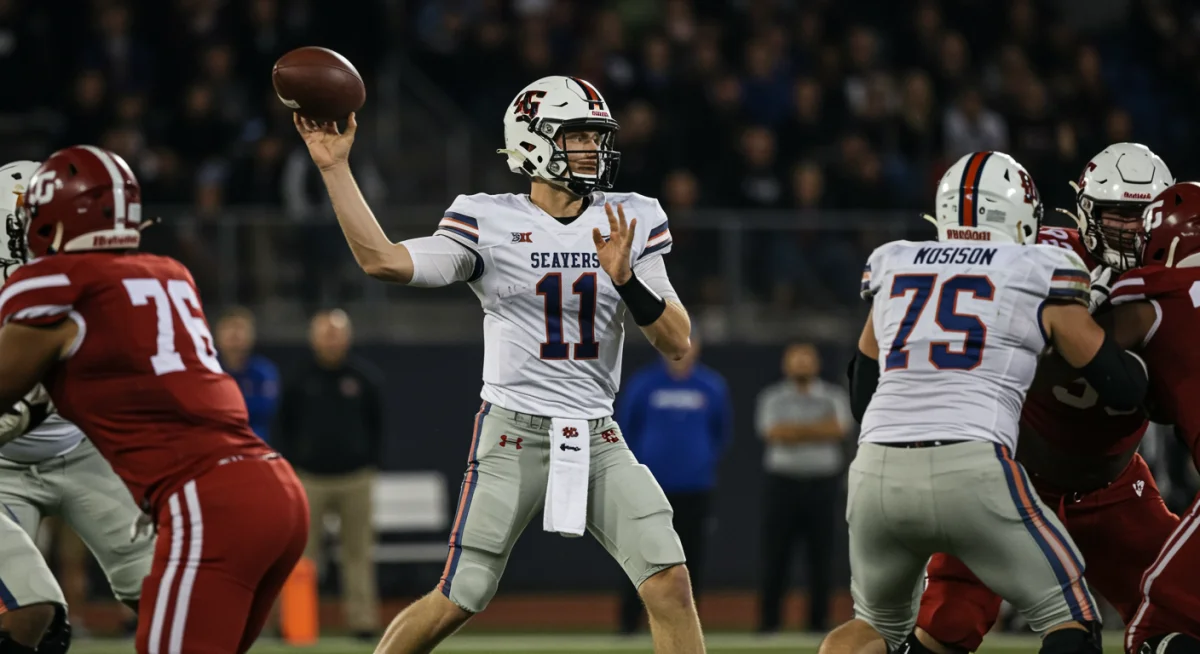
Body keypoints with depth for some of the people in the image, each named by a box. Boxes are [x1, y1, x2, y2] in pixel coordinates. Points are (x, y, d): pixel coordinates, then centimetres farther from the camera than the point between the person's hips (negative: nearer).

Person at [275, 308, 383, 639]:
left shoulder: (365, 379, 6)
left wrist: (370, 466, 4)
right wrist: (292, 469, 4)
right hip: (310, 480, 0)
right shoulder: (299, 382, 6)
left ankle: (362, 620, 3)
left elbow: (377, 426, 12)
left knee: (358, 553, 1)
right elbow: (285, 427, 12)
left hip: (355, 479, 0)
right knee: (302, 553, -2)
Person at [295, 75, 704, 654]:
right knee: (458, 601, -2)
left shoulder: (631, 222, 4)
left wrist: (626, 279, -16)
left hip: (597, 440, 3)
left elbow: (677, 343, 1)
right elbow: (383, 261, -18)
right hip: (513, 434, -3)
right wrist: (334, 167, -21)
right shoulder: (486, 222, -5)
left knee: (670, 584, -12)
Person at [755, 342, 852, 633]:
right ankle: (768, 622, 1)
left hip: (823, 482, 1)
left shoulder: (834, 397, 8)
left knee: (821, 554, 0)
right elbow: (774, 433, -10)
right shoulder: (772, 398, 7)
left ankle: (819, 622, 6)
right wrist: (818, 429, -10)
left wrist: (795, 430, -10)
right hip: (783, 480, -1)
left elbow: (838, 429, -10)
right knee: (775, 554, -3)